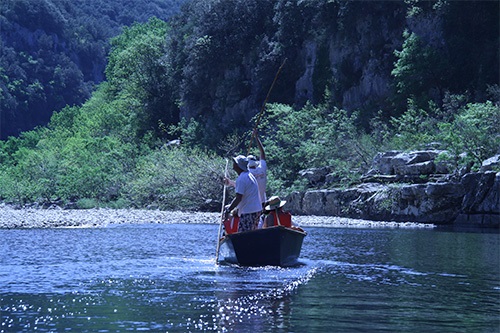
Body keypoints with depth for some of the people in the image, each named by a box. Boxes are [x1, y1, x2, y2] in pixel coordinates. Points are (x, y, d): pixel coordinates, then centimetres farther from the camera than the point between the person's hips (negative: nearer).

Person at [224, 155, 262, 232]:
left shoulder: (241, 179, -16)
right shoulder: (250, 175, 15)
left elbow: (238, 198, -21)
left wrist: (228, 210, -16)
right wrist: (231, 206, 25)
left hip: (248, 212, -10)